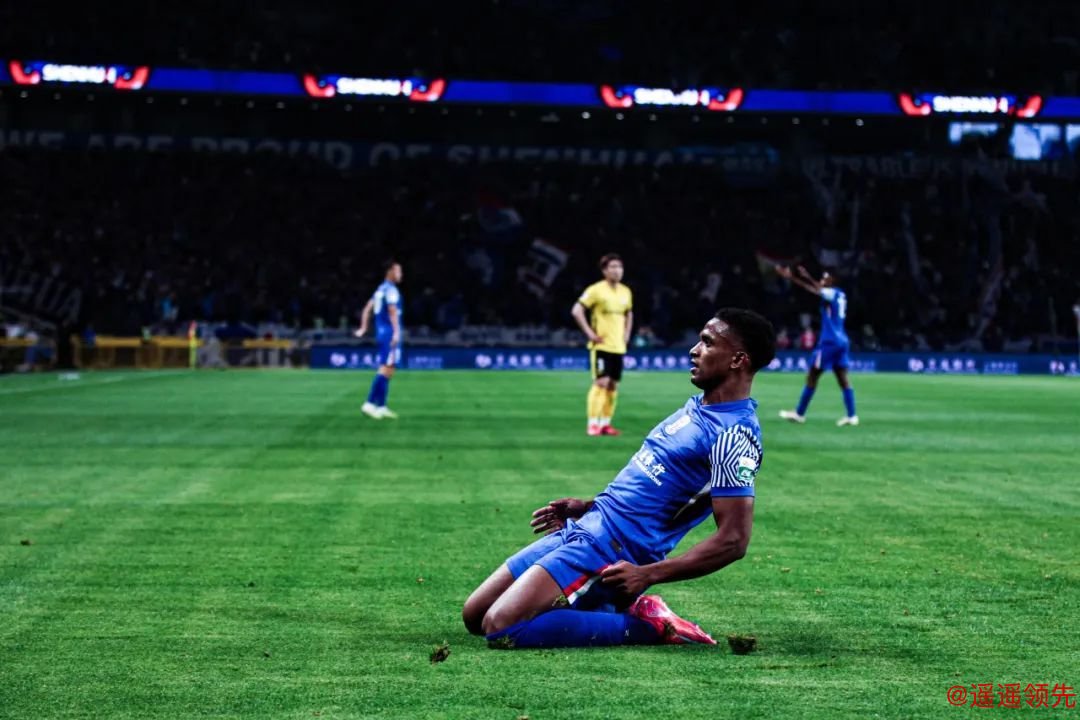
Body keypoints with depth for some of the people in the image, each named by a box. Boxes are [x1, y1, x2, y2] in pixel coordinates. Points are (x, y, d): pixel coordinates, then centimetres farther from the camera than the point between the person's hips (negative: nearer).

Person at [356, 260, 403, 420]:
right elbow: (392, 311, -24)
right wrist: (396, 332, -31)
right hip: (389, 334, -10)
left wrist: (363, 328, 22)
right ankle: (370, 404, -19)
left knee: (386, 370, 12)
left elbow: (367, 309, 21)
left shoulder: (381, 289, 17)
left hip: (381, 333, 10)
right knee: (386, 369, -13)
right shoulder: (391, 290, -12)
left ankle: (381, 406, 12)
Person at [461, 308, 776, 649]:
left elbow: (733, 540, -22)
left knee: (500, 629, -23)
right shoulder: (698, 405, 14)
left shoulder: (734, 435, -16)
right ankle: (620, 609, 10)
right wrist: (588, 506, 20)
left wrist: (647, 574, -25)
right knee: (474, 615, 10)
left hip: (610, 551, -10)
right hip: (583, 529, 10)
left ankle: (646, 626, -9)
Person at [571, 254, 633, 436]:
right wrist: (590, 333, -15)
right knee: (601, 382, -13)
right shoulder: (596, 290, -10)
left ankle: (605, 423, 13)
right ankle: (592, 424, -9)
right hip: (601, 346, -7)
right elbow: (576, 311, -13)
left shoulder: (626, 292, 11)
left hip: (618, 346, 7)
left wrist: (626, 334, 14)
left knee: (613, 385, 7)